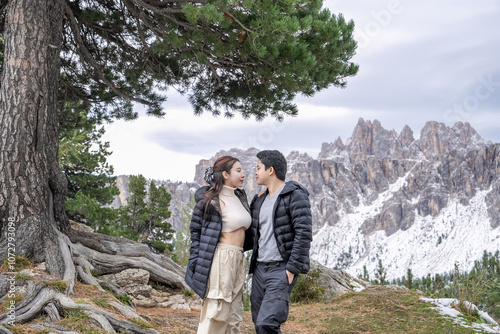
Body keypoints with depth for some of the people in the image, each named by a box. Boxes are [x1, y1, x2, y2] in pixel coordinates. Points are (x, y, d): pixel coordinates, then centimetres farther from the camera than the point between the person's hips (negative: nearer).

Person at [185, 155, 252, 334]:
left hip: (238, 260, 8)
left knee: (233, 317, 9)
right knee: (216, 312, -6)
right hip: (221, 259, -8)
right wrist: (196, 263, -7)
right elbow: (195, 230, -3)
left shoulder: (239, 197, 14)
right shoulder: (210, 199, -8)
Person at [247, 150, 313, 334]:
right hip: (260, 269, 8)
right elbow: (253, 234, 24)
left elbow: (304, 234, -18)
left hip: (282, 270, -8)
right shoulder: (260, 200, 13)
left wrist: (292, 270, -20)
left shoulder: (295, 195, -11)